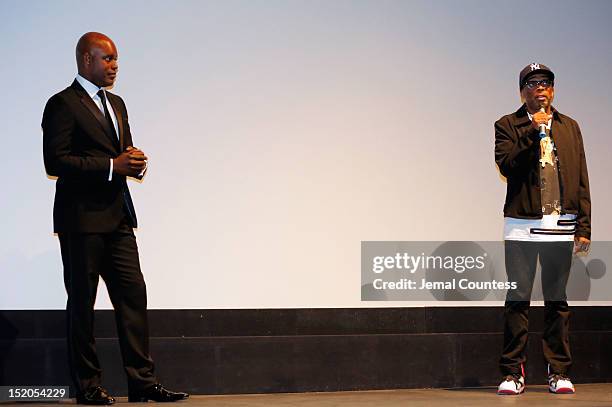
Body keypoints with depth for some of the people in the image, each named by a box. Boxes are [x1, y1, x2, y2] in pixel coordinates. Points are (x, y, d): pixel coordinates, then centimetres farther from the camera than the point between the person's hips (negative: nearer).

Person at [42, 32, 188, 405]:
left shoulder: (116, 104, 19)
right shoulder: (63, 104, -7)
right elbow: (55, 162, -15)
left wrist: (134, 160, 2)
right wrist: (112, 166, -18)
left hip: (117, 218, 8)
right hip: (82, 219, -8)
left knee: (133, 296, 3)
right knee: (82, 301, 0)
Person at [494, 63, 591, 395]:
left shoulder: (569, 127, 15)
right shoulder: (507, 126, 7)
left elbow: (581, 180, 11)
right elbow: (506, 165, -11)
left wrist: (584, 226, 4)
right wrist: (532, 130, -12)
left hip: (560, 226, 2)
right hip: (521, 226, -2)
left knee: (557, 300, 5)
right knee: (517, 299, -1)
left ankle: (558, 372, 10)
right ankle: (512, 373, 4)